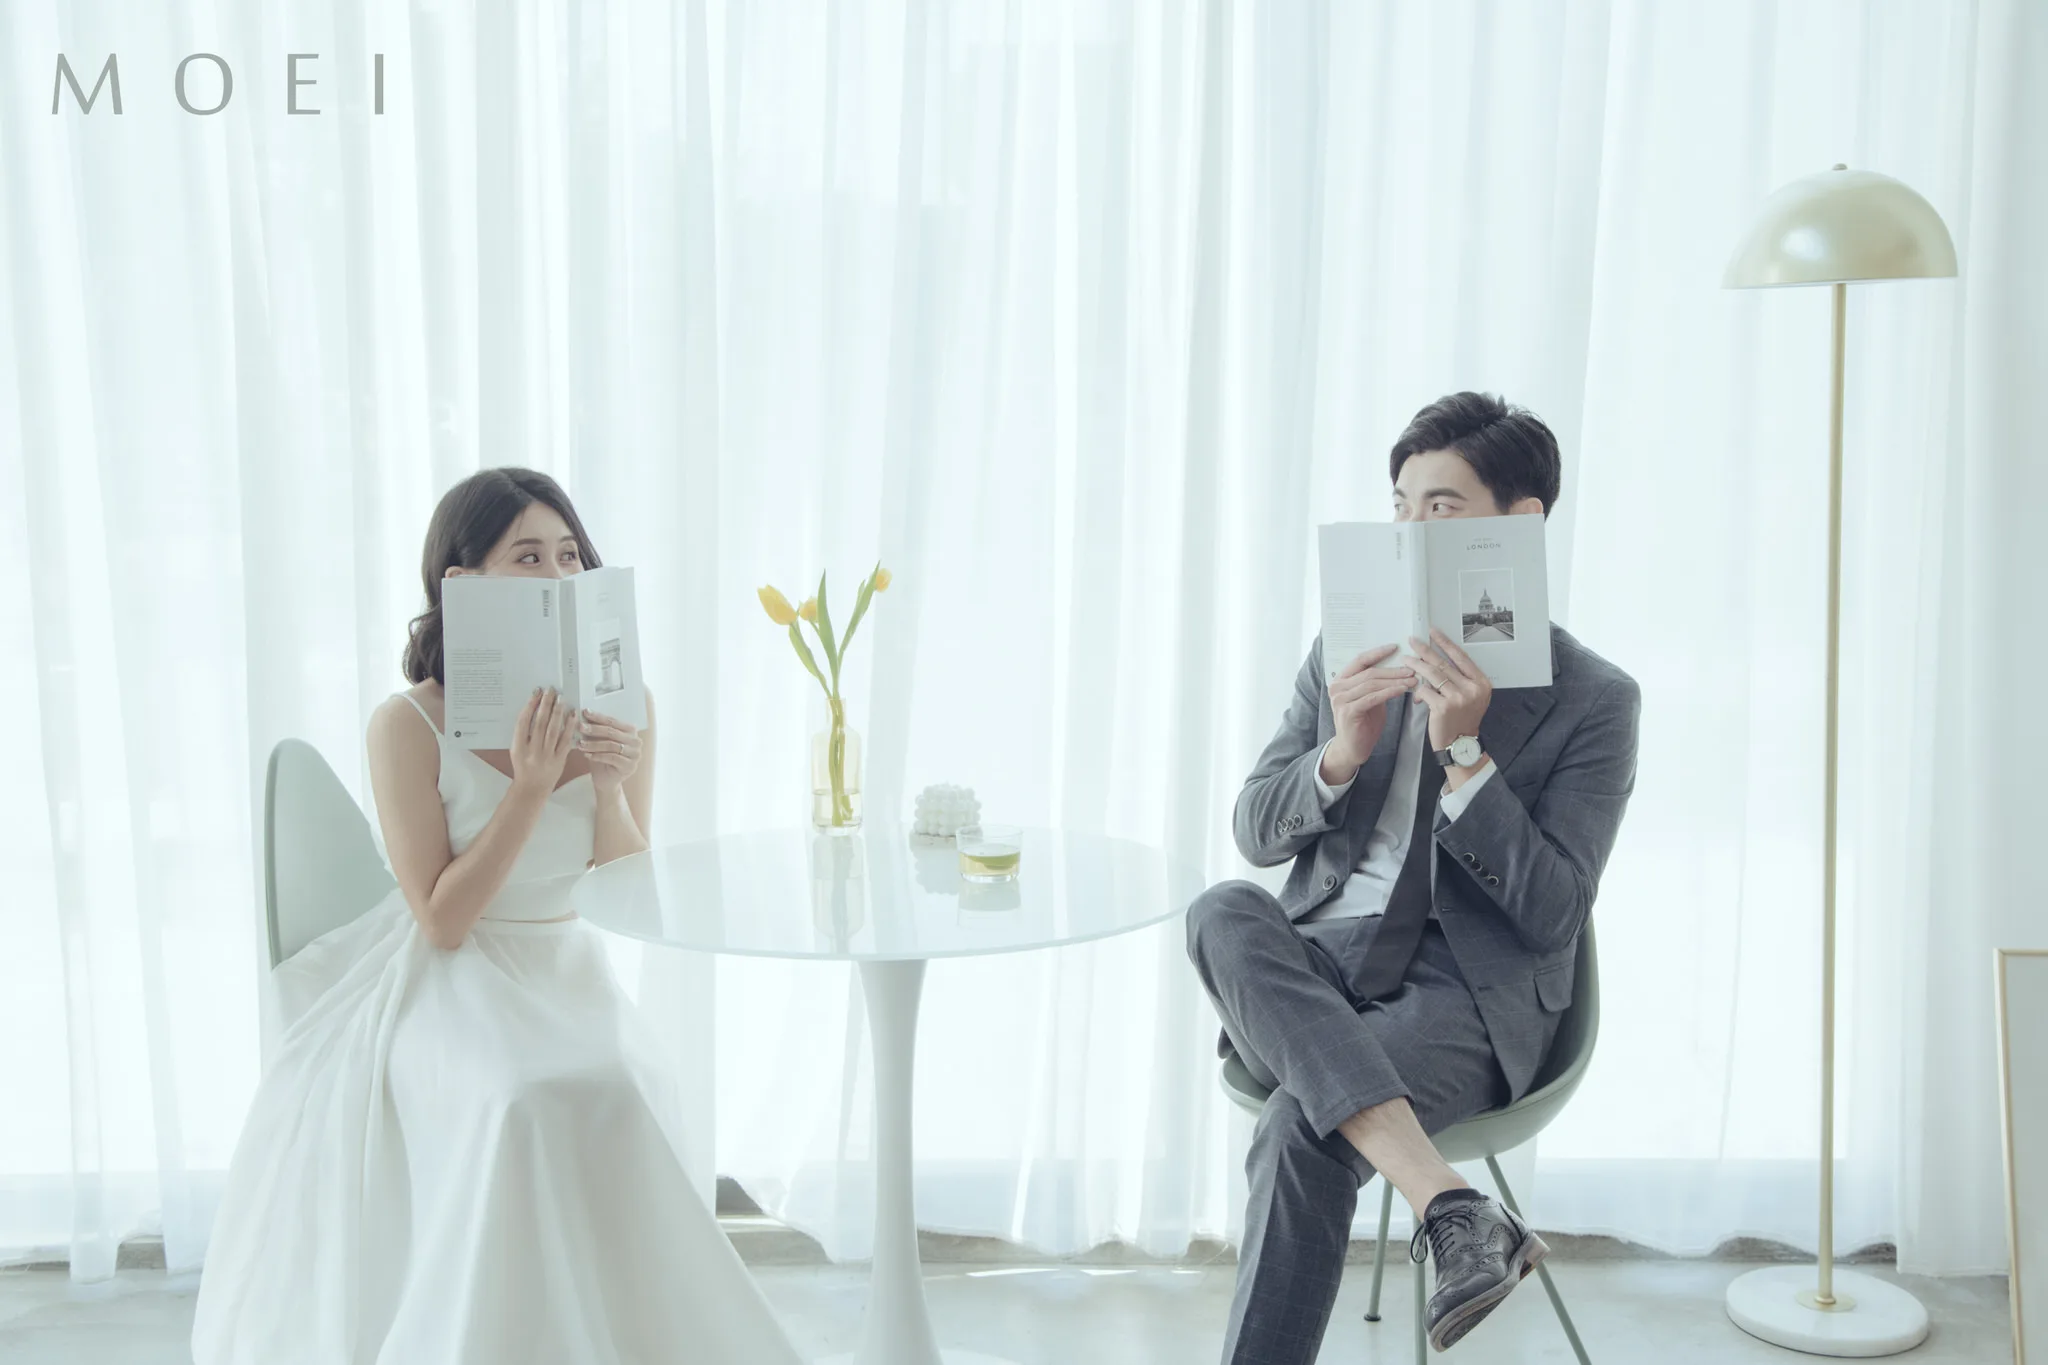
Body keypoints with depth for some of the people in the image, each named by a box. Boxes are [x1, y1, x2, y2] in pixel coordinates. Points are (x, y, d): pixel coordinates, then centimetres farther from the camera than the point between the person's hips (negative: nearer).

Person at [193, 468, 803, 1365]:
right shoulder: (409, 726, -13)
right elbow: (443, 920, -14)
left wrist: (609, 787, -19)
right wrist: (531, 787, -23)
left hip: (568, 979, 4)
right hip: (447, 988, -3)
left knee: (623, 1092, -27)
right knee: (534, 1105, -33)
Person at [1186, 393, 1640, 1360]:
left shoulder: (1593, 700, -2)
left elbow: (1552, 918, -9)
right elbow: (1256, 834, 9)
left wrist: (1464, 752, -19)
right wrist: (1339, 755, -12)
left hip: (1466, 999, -4)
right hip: (1315, 971, 5)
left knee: (1299, 1132, -33)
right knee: (1223, 913, -31)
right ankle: (1453, 1208, -38)